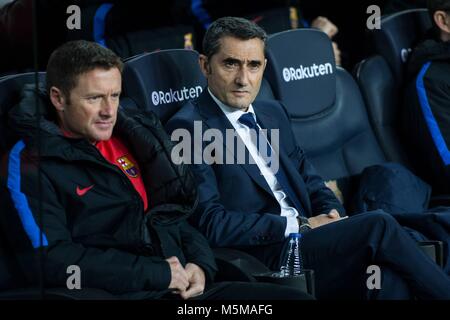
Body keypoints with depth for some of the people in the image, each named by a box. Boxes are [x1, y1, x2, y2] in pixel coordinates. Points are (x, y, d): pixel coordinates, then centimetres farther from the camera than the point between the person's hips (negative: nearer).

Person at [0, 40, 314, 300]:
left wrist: (200, 265, 3)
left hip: (186, 286, 7)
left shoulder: (130, 135, 19)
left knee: (297, 298, -11)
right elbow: (50, 260, -14)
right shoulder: (30, 163, -3)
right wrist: (158, 274, -12)